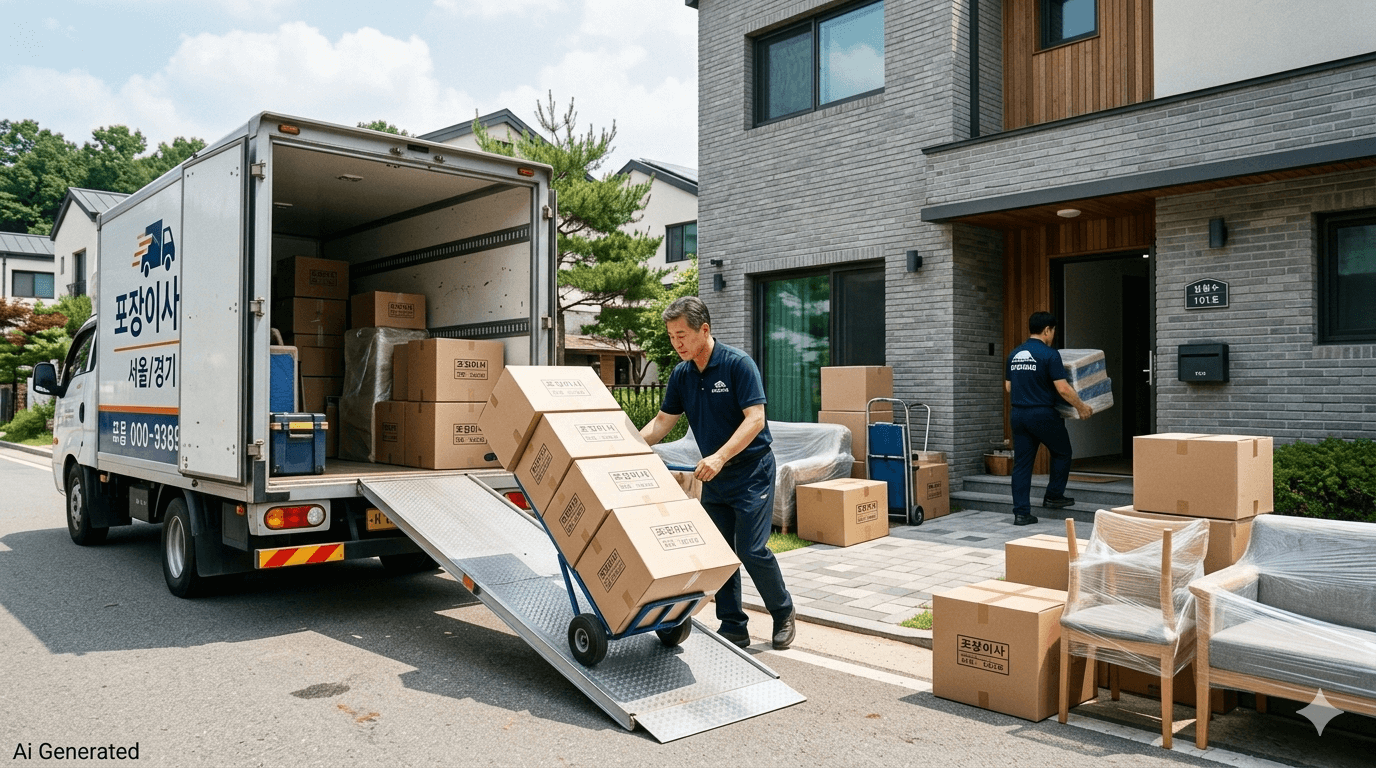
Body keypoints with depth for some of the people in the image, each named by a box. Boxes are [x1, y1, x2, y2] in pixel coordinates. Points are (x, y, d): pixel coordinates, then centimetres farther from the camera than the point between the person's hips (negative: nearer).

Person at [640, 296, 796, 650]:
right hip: (713, 475, 7)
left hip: (751, 471, -7)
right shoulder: (681, 374, 3)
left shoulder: (738, 364, -16)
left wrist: (720, 456, -31)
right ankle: (733, 628, 16)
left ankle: (783, 613, 15)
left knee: (751, 550, -8)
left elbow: (755, 418, -22)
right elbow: (663, 421, 10)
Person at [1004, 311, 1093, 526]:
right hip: (1042, 415, -6)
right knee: (1062, 452, 19)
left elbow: (1008, 387, 15)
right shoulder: (1049, 354, -11)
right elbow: (1063, 389, -15)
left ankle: (1021, 513, 5)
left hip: (1018, 414, 6)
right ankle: (1053, 496, 23)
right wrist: (1081, 407, -2)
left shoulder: (1014, 354, 9)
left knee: (1021, 463, 6)